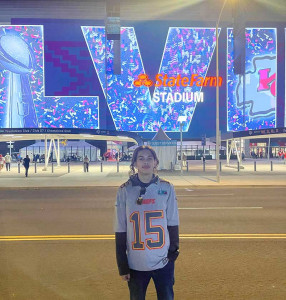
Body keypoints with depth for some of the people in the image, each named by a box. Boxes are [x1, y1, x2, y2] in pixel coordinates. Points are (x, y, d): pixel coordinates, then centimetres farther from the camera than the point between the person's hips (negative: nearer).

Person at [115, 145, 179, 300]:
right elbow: (120, 231, -3)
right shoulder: (124, 191, -6)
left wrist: (173, 250, 1)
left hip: (164, 262, 1)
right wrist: (122, 266, -1)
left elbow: (173, 223, 4)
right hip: (135, 264, 0)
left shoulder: (166, 188, -4)